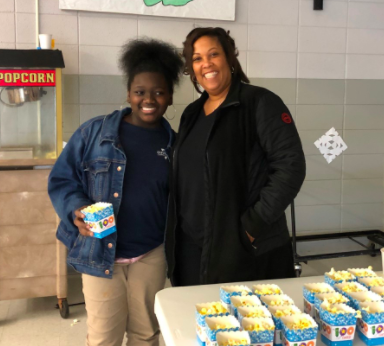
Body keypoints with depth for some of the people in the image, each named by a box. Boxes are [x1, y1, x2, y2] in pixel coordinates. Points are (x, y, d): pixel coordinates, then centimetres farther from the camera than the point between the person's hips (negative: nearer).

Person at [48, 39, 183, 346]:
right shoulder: (94, 132, -4)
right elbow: (61, 180, -1)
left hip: (151, 256, 2)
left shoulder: (174, 144, 2)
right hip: (100, 253, -2)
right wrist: (76, 210, -20)